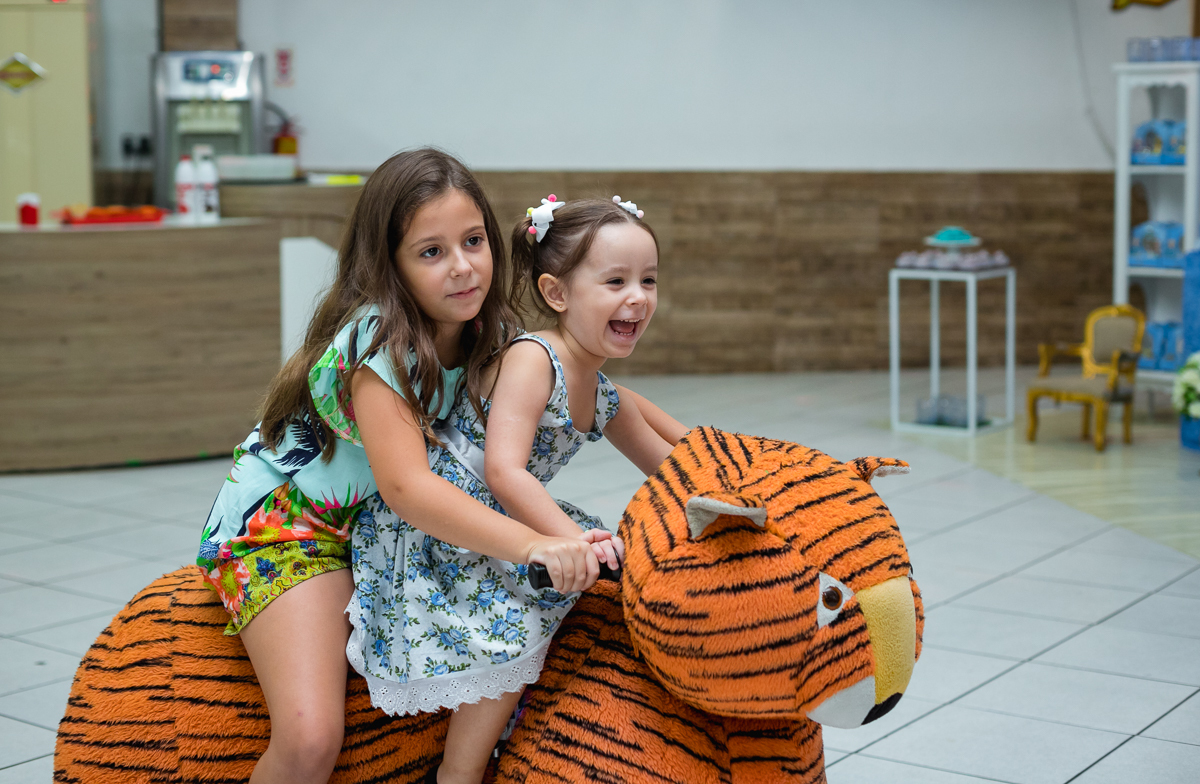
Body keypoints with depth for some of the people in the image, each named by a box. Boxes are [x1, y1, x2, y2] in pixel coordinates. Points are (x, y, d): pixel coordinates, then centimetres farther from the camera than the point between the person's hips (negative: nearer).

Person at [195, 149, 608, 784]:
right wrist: (535, 546, -46)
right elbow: (405, 485, -37)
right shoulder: (378, 340, -27)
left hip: (381, 532, 7)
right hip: (280, 522, -7)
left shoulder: (488, 336, -5)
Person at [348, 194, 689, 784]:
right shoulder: (531, 360, -21)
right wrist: (570, 539, -38)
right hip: (432, 526, -9)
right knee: (513, 632, -18)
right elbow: (502, 470, -31)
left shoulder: (606, 401, 5)